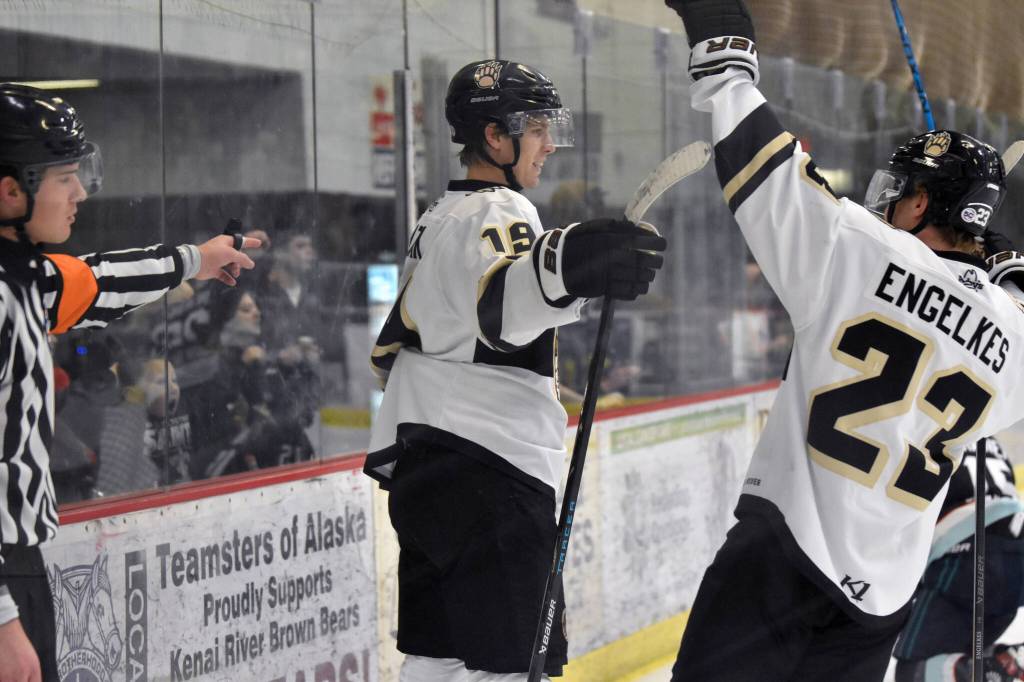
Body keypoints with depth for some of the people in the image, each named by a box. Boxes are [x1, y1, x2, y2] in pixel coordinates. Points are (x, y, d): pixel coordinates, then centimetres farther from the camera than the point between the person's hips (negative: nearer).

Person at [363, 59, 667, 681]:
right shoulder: (499, 212, -11)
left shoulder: (440, 220, 19)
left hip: (425, 466, 10)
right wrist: (566, 267, -54)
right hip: (489, 471, -10)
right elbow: (501, 307, -35)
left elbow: (392, 348, 27)